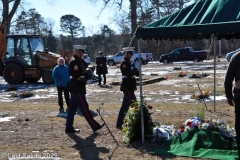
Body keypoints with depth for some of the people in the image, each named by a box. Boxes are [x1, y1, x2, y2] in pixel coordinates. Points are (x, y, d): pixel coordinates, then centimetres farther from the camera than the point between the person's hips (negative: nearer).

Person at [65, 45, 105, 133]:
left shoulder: (79, 60, 15)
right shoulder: (74, 61, -16)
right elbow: (76, 76, -22)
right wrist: (83, 80, -11)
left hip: (76, 88, 10)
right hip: (77, 88, -10)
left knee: (73, 107, 12)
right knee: (84, 107, -5)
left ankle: (69, 127, 17)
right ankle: (95, 126, 0)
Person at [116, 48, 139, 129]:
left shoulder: (129, 62, 15)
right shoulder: (124, 63, -12)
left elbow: (136, 73, 10)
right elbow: (128, 74, -22)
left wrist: (135, 70, -10)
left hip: (129, 86, 9)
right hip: (127, 87, -9)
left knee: (125, 105, 13)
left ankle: (119, 124, 21)